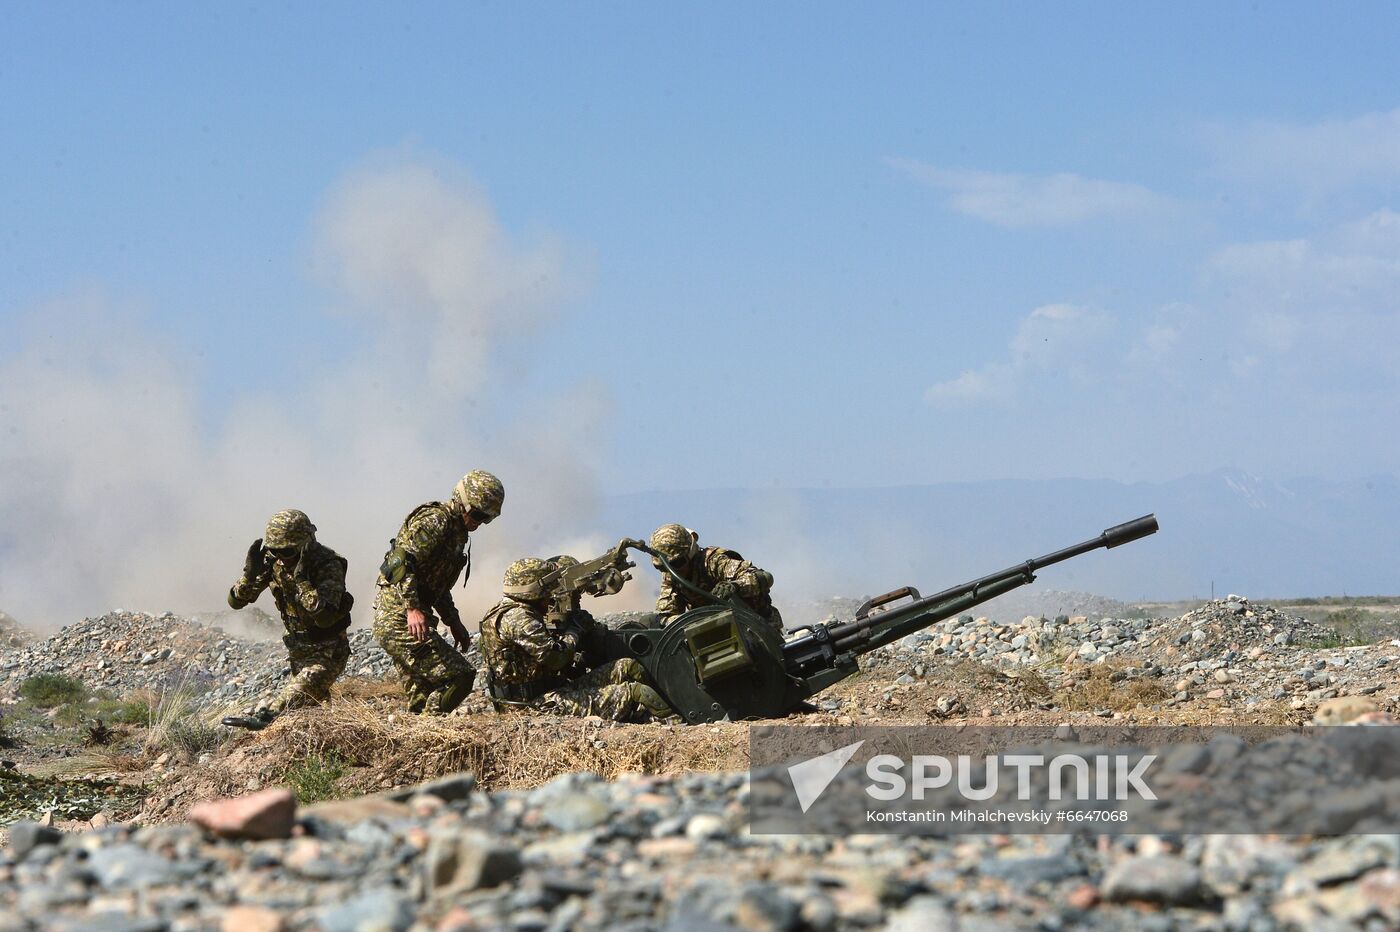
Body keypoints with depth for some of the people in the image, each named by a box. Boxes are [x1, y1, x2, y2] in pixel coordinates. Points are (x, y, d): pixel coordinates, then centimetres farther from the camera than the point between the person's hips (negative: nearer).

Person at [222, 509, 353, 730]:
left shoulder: (328, 565, -24)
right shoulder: (272, 561, -7)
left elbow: (325, 618, -35)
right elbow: (236, 600, -6)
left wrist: (302, 580, -41)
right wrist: (251, 573, -25)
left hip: (328, 649, -7)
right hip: (298, 646, 7)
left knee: (299, 691, -31)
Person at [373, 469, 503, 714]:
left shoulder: (458, 531, 20)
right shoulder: (435, 521, -12)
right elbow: (400, 561, -23)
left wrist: (454, 622, 24)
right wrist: (413, 609, -31)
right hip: (400, 618, -10)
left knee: (421, 699, 11)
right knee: (458, 676, -15)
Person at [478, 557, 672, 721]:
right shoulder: (517, 618, -19)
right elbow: (555, 656, -24)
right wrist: (573, 631, -7)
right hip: (534, 704, -11)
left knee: (627, 667, 4)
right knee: (632, 693, -19)